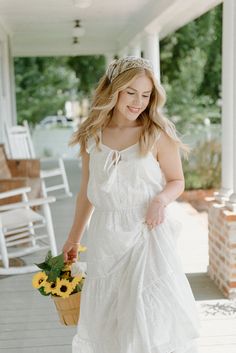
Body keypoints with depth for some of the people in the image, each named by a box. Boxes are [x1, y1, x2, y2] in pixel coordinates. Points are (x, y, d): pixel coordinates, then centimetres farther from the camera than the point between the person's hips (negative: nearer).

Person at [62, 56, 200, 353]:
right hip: (105, 236, 4)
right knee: (104, 316, 14)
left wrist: (162, 199, -22)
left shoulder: (158, 135, -8)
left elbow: (177, 181, 1)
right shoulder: (92, 136, 2)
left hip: (147, 234, -3)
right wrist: (74, 237, 18)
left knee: (151, 318, -1)